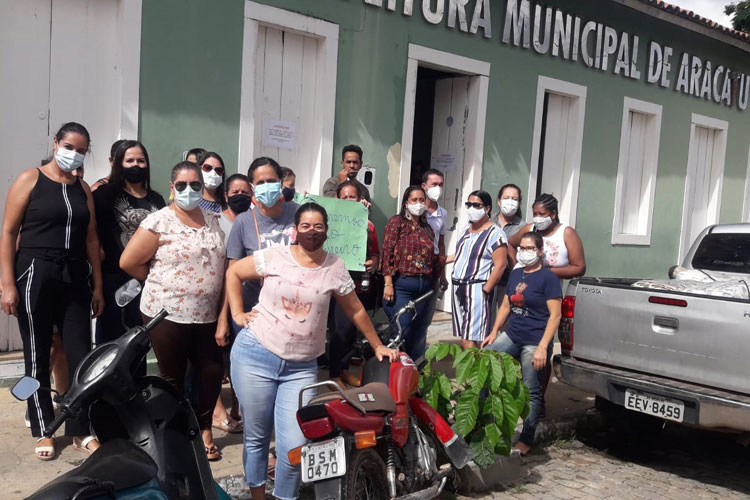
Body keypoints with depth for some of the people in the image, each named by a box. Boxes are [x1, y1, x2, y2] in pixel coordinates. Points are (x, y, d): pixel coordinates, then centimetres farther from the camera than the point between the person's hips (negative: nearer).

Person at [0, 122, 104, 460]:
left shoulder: (83, 189, 11)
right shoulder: (30, 179, -1)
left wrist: (98, 286, 9)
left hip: (75, 278, 4)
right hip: (35, 275, -3)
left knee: (81, 354, 2)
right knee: (38, 356, 6)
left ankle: (80, 430, 14)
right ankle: (43, 431, 19)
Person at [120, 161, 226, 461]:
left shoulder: (212, 219, 7)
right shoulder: (159, 222, -10)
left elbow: (222, 263, 15)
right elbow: (128, 262, -9)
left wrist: (223, 310, 7)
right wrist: (161, 282, 1)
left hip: (206, 315, 5)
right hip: (167, 314, -4)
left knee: (213, 373, 7)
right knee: (174, 379, 9)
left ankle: (203, 428, 29)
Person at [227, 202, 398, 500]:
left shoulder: (336, 268, 1)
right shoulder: (273, 257, -3)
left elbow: (355, 310, 10)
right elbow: (233, 272, 9)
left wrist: (377, 346, 14)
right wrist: (238, 314, 2)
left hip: (301, 368, 1)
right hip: (255, 356, 0)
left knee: (294, 445, -6)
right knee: (256, 437, 11)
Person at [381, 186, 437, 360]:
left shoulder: (427, 228, 18)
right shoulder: (397, 222, 2)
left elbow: (433, 259, 18)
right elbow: (387, 252, -6)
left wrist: (434, 285, 13)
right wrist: (388, 284, -14)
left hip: (425, 287, 6)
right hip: (402, 285, -5)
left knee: (418, 336, 8)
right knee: (401, 333, -9)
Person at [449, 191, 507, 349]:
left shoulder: (494, 233, -11)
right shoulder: (467, 229, 15)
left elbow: (500, 265, -16)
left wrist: (485, 291, -18)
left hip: (477, 289, -8)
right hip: (459, 288, 8)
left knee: (470, 340, -12)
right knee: (463, 337, 9)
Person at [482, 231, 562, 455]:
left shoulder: (548, 277, -8)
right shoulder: (515, 274, 13)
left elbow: (555, 315, -12)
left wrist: (542, 347, -18)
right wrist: (494, 332, 10)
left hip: (534, 343, -7)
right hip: (512, 336, 7)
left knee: (531, 393, 1)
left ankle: (526, 441, 14)